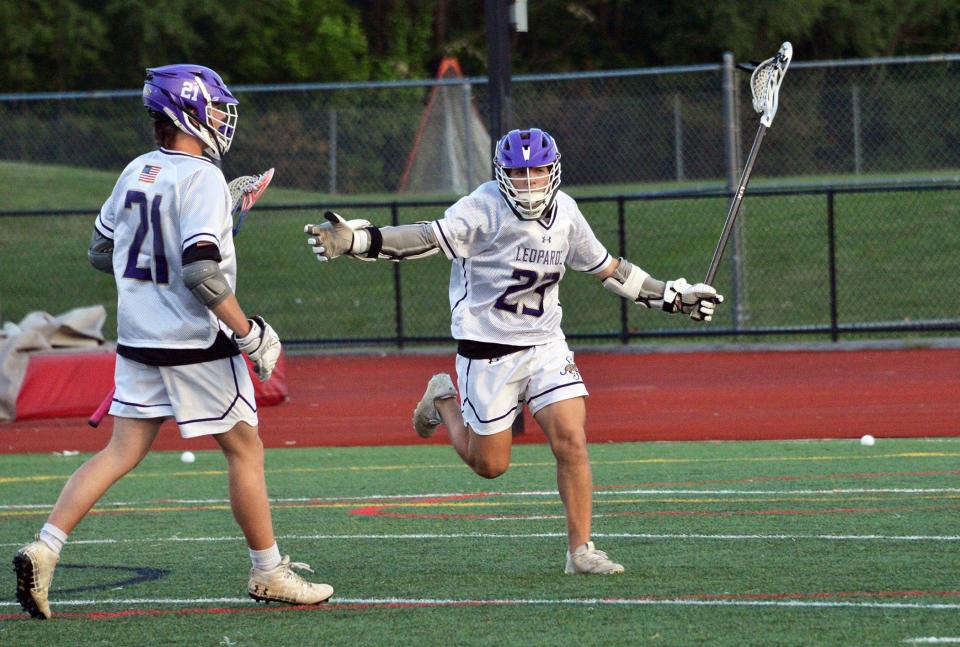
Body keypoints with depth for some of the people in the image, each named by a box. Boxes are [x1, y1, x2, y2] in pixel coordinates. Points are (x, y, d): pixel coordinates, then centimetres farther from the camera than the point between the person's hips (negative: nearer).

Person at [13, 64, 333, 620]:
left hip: (138, 342, 7)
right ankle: (269, 573, 14)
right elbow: (202, 272, -25)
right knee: (245, 448, 6)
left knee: (123, 453, 8)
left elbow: (101, 252, 17)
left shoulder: (136, 172, 8)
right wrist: (251, 333, -17)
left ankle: (45, 548, -5)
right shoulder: (201, 179, -16)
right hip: (196, 345, -7)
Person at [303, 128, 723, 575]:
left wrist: (672, 297, 20)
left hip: (546, 345, 4)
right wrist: (354, 241, -45)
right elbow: (429, 238, -29)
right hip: (489, 350, -4)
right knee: (490, 465, 5)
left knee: (571, 440, -12)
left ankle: (580, 550, -2)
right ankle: (443, 400, 34)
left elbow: (606, 268, 18)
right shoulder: (485, 208, -16)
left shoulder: (565, 212, 3)